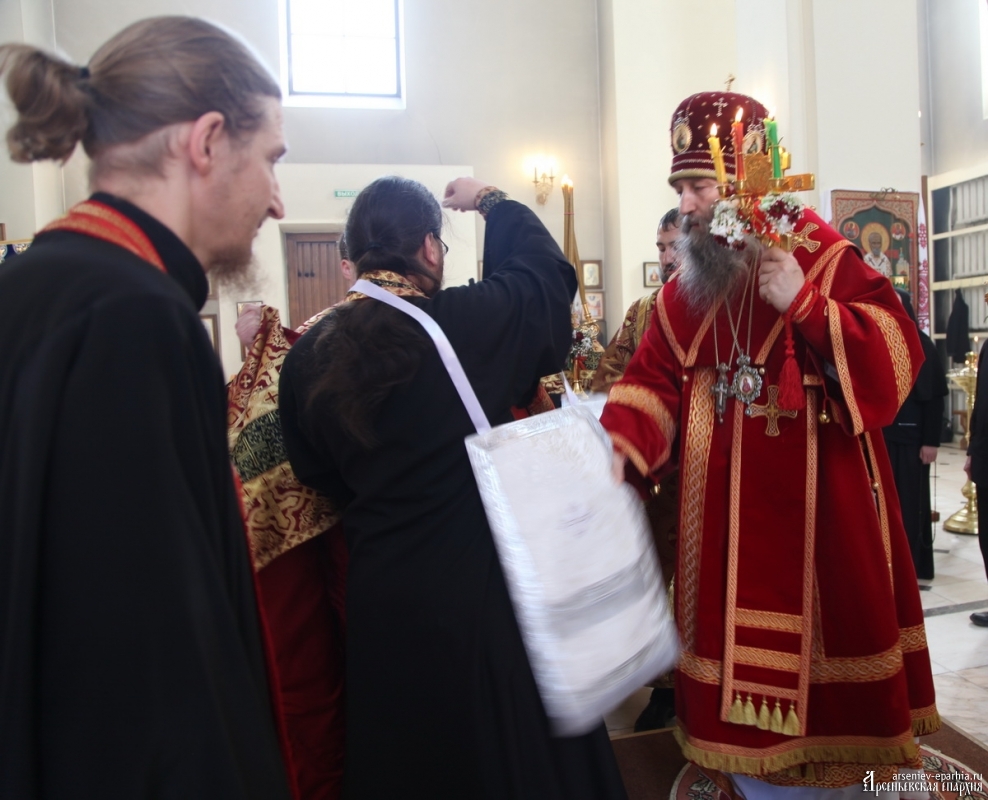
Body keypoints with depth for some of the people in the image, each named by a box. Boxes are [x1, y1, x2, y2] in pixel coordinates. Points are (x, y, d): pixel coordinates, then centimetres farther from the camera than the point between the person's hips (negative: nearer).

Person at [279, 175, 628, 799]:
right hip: (480, 588, -3)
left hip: (379, 595, 4)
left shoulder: (310, 355, -7)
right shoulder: (468, 321, -18)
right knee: (510, 748, 19)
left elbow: (317, 473, 6)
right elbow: (547, 271, 2)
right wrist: (491, 201, 17)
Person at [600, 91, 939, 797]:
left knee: (822, 631, 8)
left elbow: (898, 350, -11)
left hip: (817, 502, -3)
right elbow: (654, 377, 2)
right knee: (740, 650, 11)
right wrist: (619, 445, -15)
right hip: (726, 510, 4)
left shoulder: (820, 254, -5)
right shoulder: (686, 285, 8)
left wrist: (805, 304, -21)